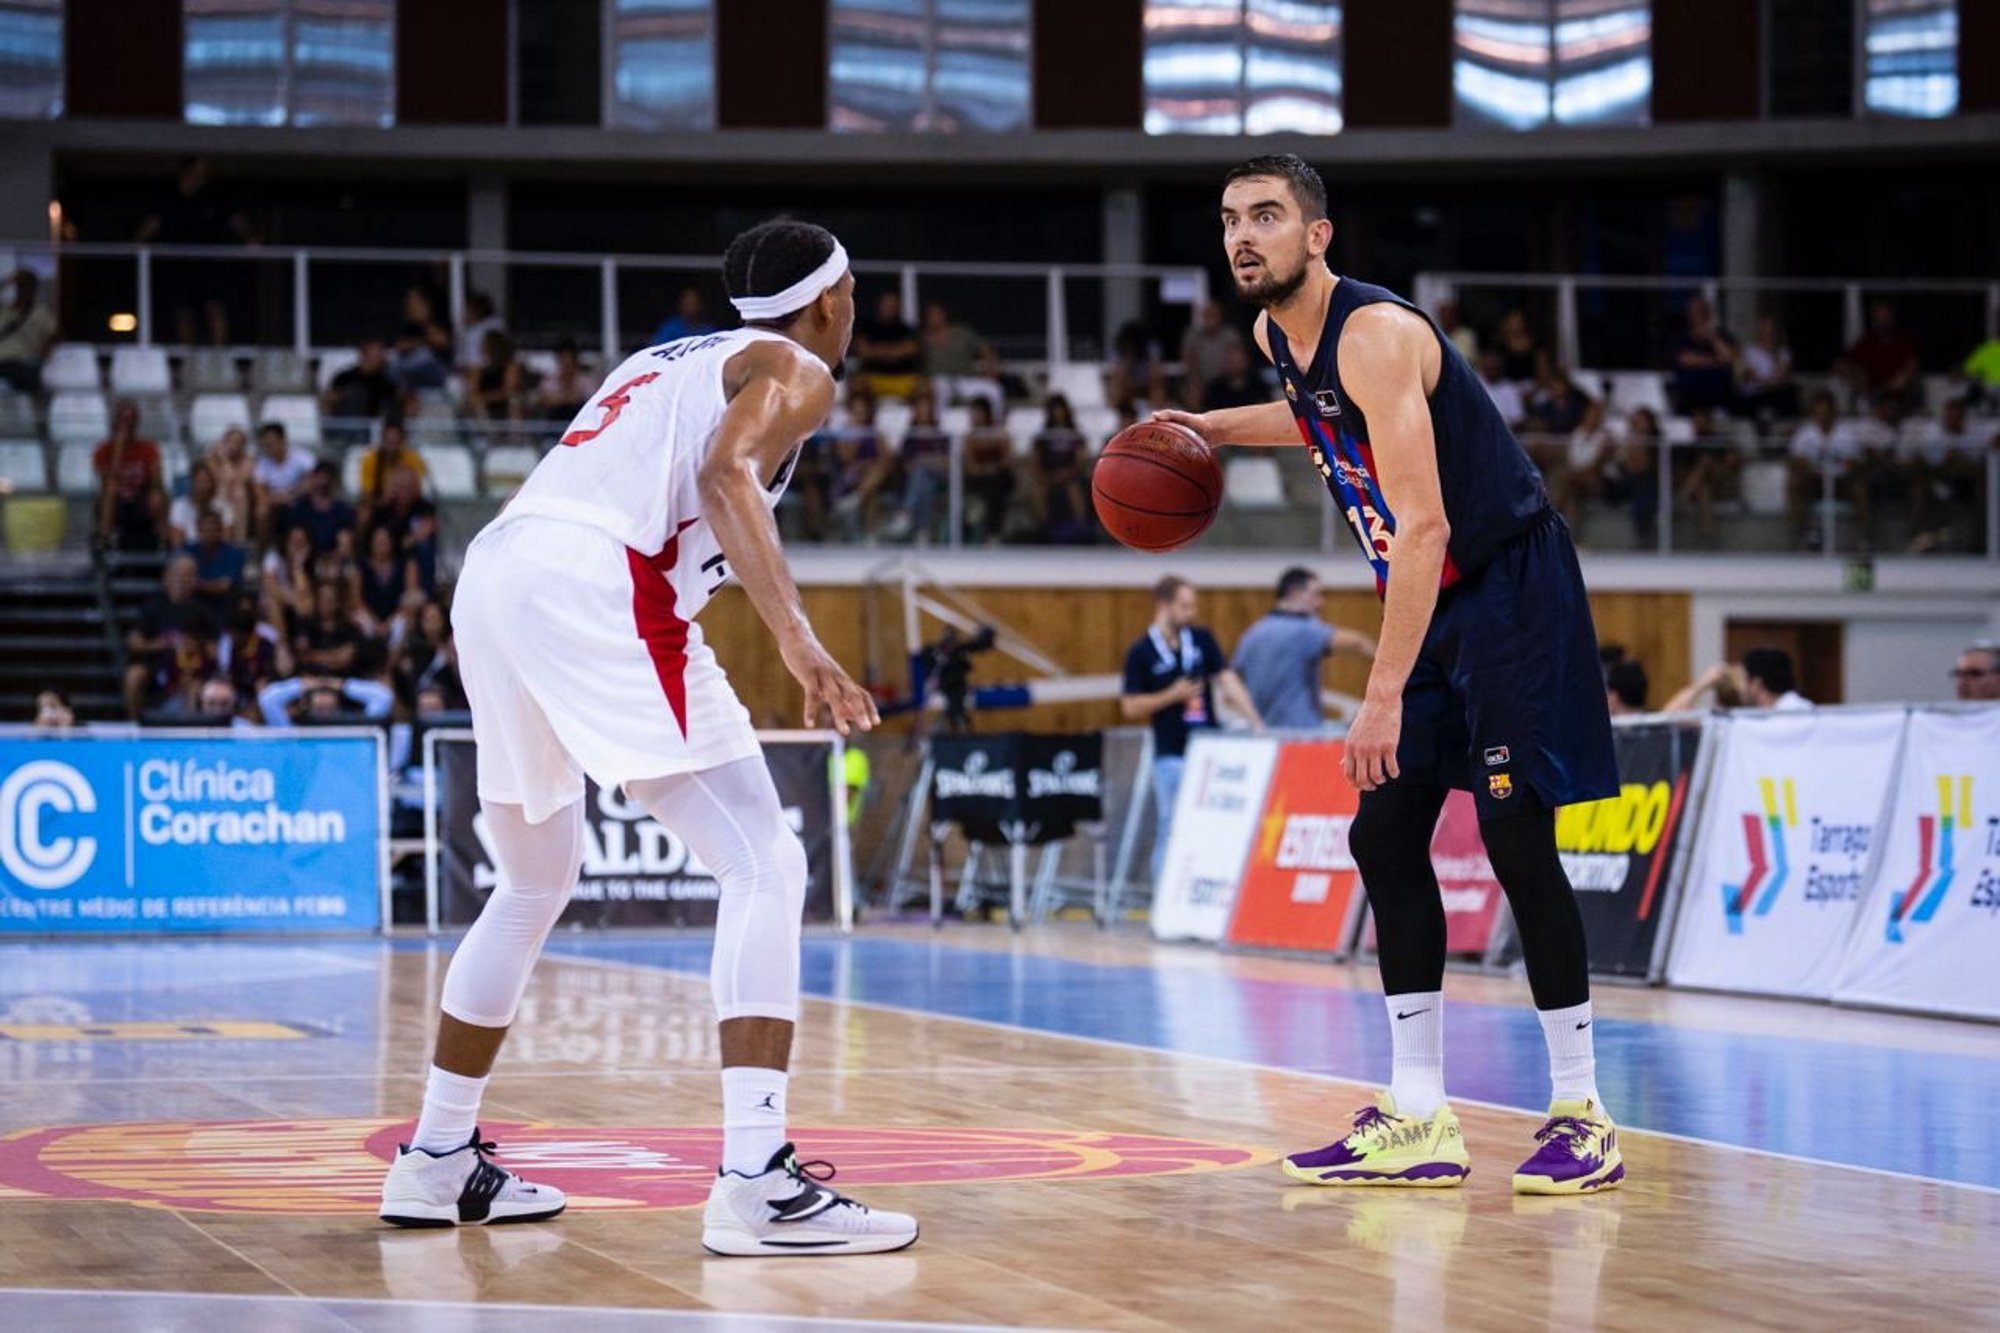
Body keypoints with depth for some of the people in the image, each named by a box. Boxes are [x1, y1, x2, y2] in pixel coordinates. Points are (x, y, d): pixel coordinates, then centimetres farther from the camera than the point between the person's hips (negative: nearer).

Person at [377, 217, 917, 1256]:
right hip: (599, 589, -8)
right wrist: (796, 637, -23)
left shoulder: (669, 359, 32)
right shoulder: (795, 370, 9)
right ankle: (758, 1183, -19)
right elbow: (724, 473, -12)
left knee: (535, 884, 25)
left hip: (492, 578, 8)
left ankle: (437, 1160, 30)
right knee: (763, 866, -7)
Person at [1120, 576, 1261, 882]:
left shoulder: (1201, 639, 7)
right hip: (1171, 756, -4)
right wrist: (1172, 696, -15)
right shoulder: (1141, 652, -3)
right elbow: (1130, 707, -3)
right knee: (1171, 832, -1)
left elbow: (1228, 680, 0)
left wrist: (1255, 721, -12)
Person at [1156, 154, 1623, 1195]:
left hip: (1511, 589, -9)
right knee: (1385, 839, 5)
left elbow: (1424, 528, -31)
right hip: (1434, 601, 9)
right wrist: (1212, 428, 22)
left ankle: (1581, 1115, -3)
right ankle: (1420, 1122, 9)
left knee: (1515, 836, -12)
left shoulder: (1374, 334, -24)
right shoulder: (1276, 335, 4)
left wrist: (1385, 693, -34)